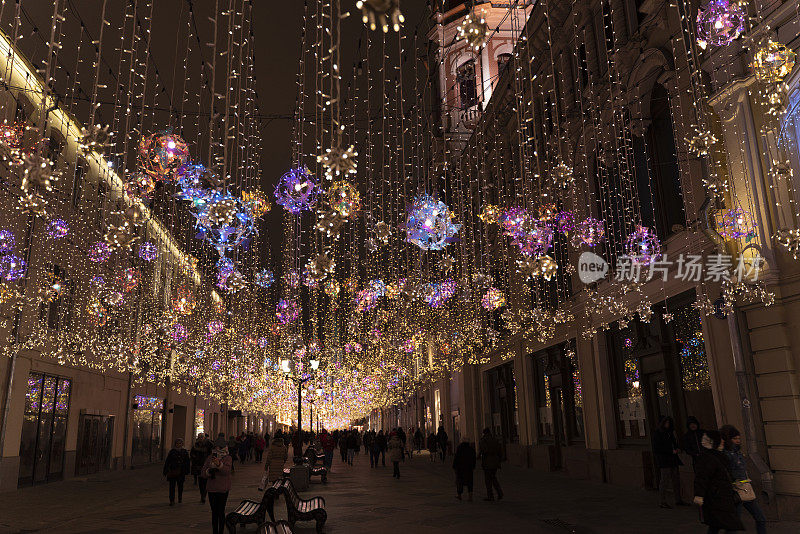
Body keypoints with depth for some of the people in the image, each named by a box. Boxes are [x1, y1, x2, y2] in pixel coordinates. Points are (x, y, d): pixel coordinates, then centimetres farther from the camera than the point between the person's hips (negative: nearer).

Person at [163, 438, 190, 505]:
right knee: (172, 486, -6)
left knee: (180, 485, 12)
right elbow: (167, 461, 0)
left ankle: (180, 497, 33)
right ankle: (172, 501, -2)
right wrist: (165, 471, -3)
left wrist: (187, 471, 4)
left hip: (181, 472, 2)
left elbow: (187, 462, 8)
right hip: (172, 471, -2)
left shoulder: (184, 452, 3)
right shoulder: (172, 451, -1)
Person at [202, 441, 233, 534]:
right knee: (214, 512, 11)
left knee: (221, 511, -4)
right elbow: (203, 472, 9)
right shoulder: (210, 457, 9)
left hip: (223, 489, -4)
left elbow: (227, 470, -22)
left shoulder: (228, 458, -4)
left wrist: (219, 464, -40)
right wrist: (209, 471, -13)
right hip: (212, 488, 4)